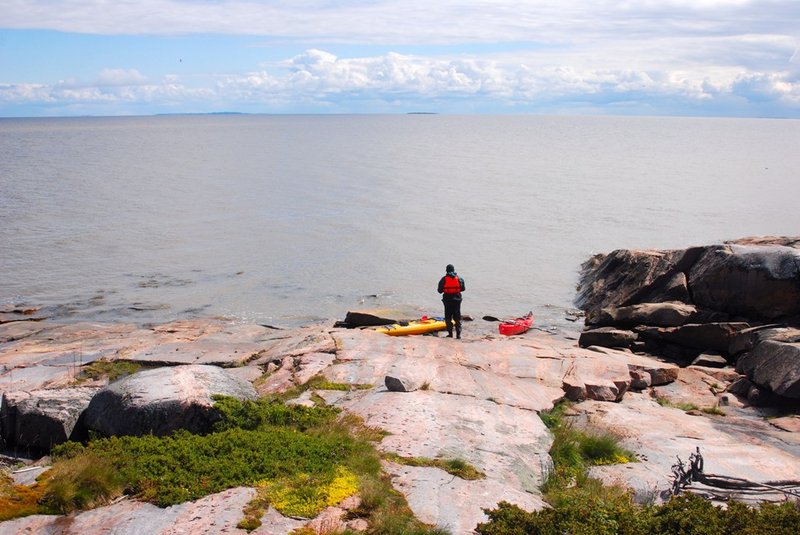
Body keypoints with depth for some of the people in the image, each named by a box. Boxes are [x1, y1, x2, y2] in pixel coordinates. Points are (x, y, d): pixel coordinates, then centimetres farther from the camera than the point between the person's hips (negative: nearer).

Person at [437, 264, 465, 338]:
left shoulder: (444, 279, -6)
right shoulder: (459, 278, 0)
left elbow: (440, 290, -4)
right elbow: (463, 288, 3)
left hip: (447, 299, -1)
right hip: (457, 299, 1)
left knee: (448, 317, 9)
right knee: (457, 318, 7)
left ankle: (450, 333, 8)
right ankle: (458, 334, 0)